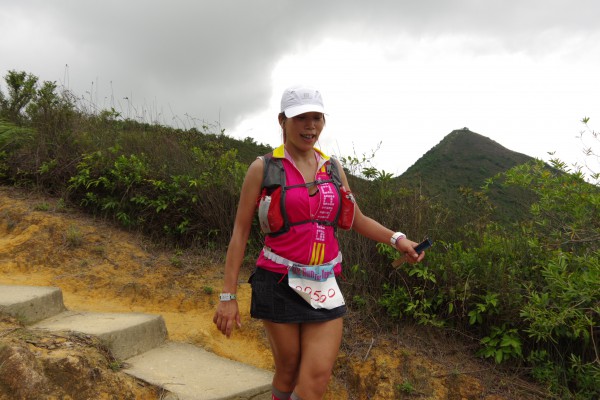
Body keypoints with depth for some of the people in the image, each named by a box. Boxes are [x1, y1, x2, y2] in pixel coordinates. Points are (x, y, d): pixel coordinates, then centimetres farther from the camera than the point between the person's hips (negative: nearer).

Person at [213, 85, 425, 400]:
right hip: (280, 284, -3)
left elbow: (357, 220, 15)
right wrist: (228, 296, -6)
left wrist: (397, 240, -3)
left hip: (324, 286, 3)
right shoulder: (263, 168, -4)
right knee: (288, 370, 8)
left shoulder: (333, 168, 8)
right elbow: (240, 233, -3)